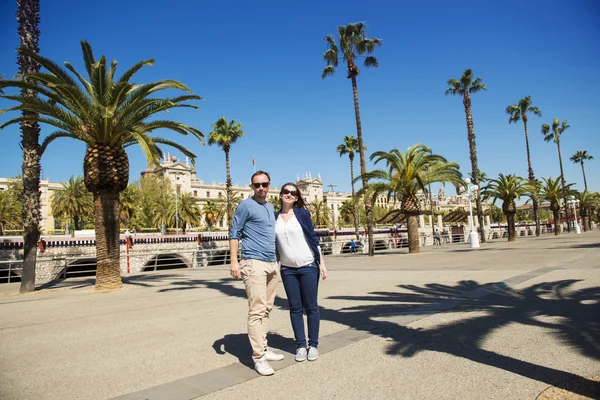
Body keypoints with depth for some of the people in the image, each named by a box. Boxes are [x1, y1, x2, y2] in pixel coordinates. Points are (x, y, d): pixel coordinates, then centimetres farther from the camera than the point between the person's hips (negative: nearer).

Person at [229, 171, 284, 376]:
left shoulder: (271, 208, 18)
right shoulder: (246, 205, -3)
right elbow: (234, 234, -5)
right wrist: (234, 261, -14)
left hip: (272, 264, 7)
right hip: (254, 264, -7)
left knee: (266, 309, 9)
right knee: (257, 310, -9)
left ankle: (263, 348, 18)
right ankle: (258, 357, -5)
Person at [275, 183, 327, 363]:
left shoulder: (302, 214, -2)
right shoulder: (274, 217, 4)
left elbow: (313, 238, -1)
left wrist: (321, 263, -4)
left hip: (308, 266, -2)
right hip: (287, 269, 2)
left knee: (311, 306, 4)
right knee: (295, 308, 7)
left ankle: (313, 345, 16)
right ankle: (300, 345, 17)